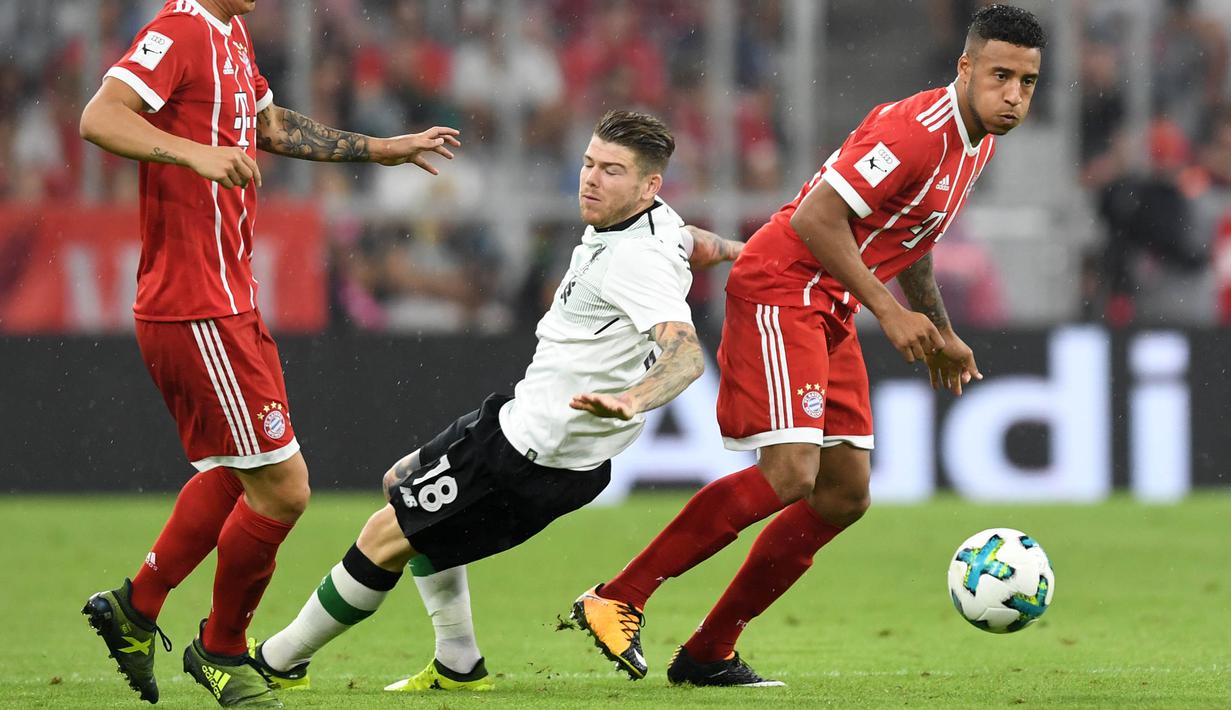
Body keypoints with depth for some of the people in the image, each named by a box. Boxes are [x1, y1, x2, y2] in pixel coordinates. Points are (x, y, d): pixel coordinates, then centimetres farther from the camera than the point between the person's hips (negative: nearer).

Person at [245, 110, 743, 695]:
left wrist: (630, 401, -60)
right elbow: (696, 246, 26)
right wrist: (732, 250, 48)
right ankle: (458, 669, 27)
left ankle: (277, 663, 15)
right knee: (401, 484, 27)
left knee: (385, 537, -2)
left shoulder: (639, 261, -27)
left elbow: (687, 353, -42)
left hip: (529, 459, -11)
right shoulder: (656, 221, 2)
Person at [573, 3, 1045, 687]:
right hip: (780, 289, -10)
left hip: (830, 312, 10)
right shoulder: (918, 129, -21)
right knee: (789, 474, -21)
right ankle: (616, 601, -13)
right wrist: (889, 311, -21)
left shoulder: (978, 141, 11)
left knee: (846, 492, 6)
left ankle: (708, 654, 10)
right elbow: (814, 218, -24)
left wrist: (941, 333, 24)